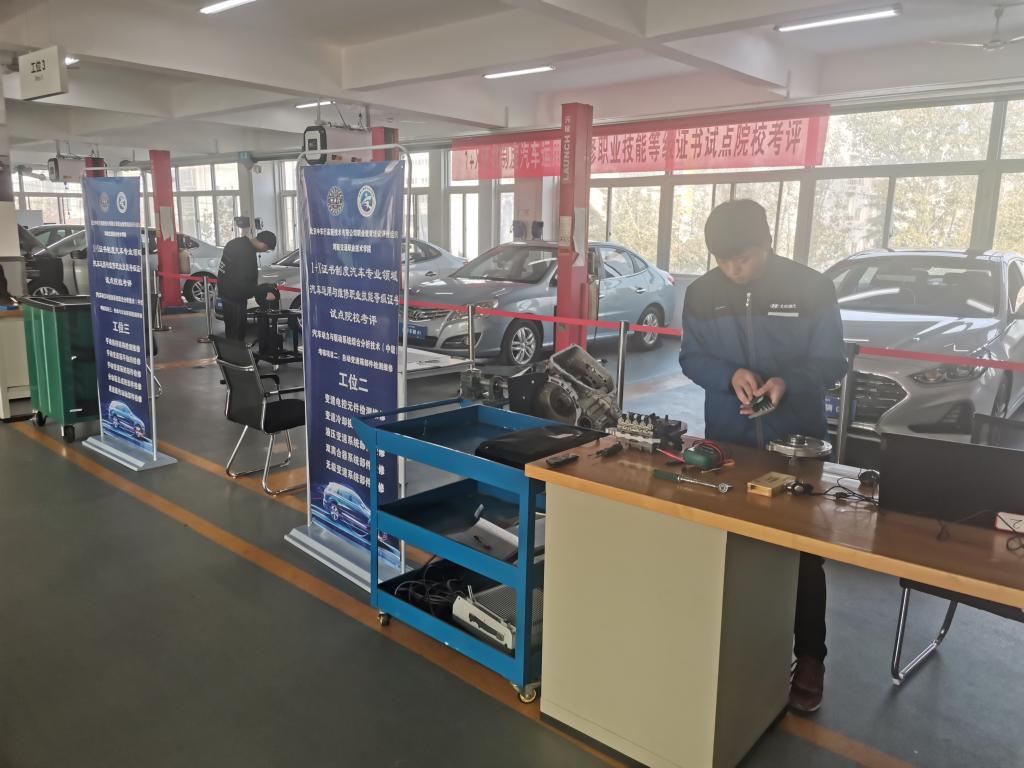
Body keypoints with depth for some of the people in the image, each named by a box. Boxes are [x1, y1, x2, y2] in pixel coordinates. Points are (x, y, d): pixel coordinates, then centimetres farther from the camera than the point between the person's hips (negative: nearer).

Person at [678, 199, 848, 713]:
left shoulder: (812, 289, -9)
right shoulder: (702, 293, -2)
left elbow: (830, 361, -6)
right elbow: (690, 358, 1)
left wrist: (788, 382, -27)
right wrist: (731, 376, -19)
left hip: (797, 440, -2)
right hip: (726, 440, 2)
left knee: (803, 551, 5)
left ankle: (809, 657, 20)